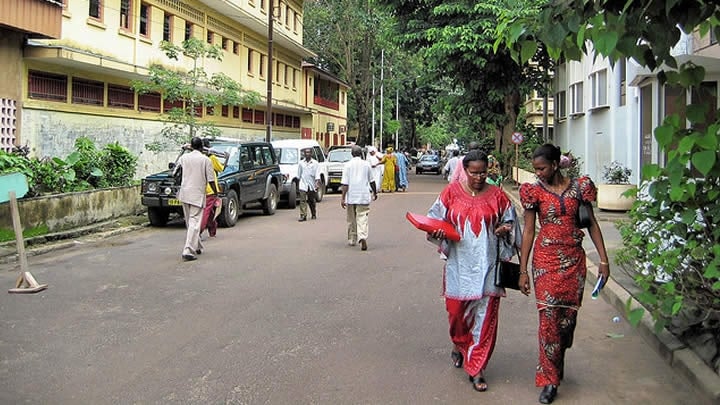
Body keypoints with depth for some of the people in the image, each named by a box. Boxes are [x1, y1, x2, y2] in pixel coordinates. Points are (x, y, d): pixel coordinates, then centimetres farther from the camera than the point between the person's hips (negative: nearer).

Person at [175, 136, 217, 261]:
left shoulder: (184, 157, 4)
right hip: (198, 195, -4)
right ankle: (188, 251, -15)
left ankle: (197, 247, 29)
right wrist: (216, 193, 6)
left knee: (190, 222, 17)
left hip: (185, 193, 4)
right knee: (194, 223, -6)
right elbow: (211, 180, -7)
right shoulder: (206, 160, -5)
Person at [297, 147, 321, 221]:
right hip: (303, 184, 1)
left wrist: (317, 183, -17)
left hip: (312, 185, -1)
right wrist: (298, 183, 14)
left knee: (312, 201, 10)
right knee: (303, 200, -11)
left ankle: (313, 214, 27)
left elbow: (317, 174, -6)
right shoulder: (301, 163, 7)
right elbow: (299, 174, 14)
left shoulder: (315, 163, 0)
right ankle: (303, 216, -14)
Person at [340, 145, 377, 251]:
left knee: (351, 219, 14)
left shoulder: (348, 165, -3)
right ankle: (362, 237, -26)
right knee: (362, 218, -5)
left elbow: (345, 183, -8)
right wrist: (375, 192, 26)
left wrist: (343, 198, -8)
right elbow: (372, 181, 11)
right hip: (364, 196, 0)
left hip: (351, 197, 0)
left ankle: (352, 239, 26)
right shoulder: (366, 164, 2)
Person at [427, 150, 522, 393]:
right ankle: (459, 345, 43)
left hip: (487, 265, 0)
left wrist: (505, 229, -11)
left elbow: (510, 221, 11)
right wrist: (438, 232, -13)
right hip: (459, 264, 1)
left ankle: (476, 369, 11)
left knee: (485, 315, -1)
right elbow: (435, 219, 8)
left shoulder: (496, 195, 2)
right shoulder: (452, 192, 2)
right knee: (456, 310, 10)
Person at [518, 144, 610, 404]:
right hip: (546, 259, -2)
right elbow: (528, 231, -1)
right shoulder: (534, 191, -1)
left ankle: (556, 368, 26)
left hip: (574, 259, 2)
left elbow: (591, 223, 6)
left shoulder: (578, 187, 2)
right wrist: (523, 270, -4)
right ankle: (550, 379, 0)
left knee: (568, 315, 7)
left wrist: (603, 259, 2)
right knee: (549, 316, -7)